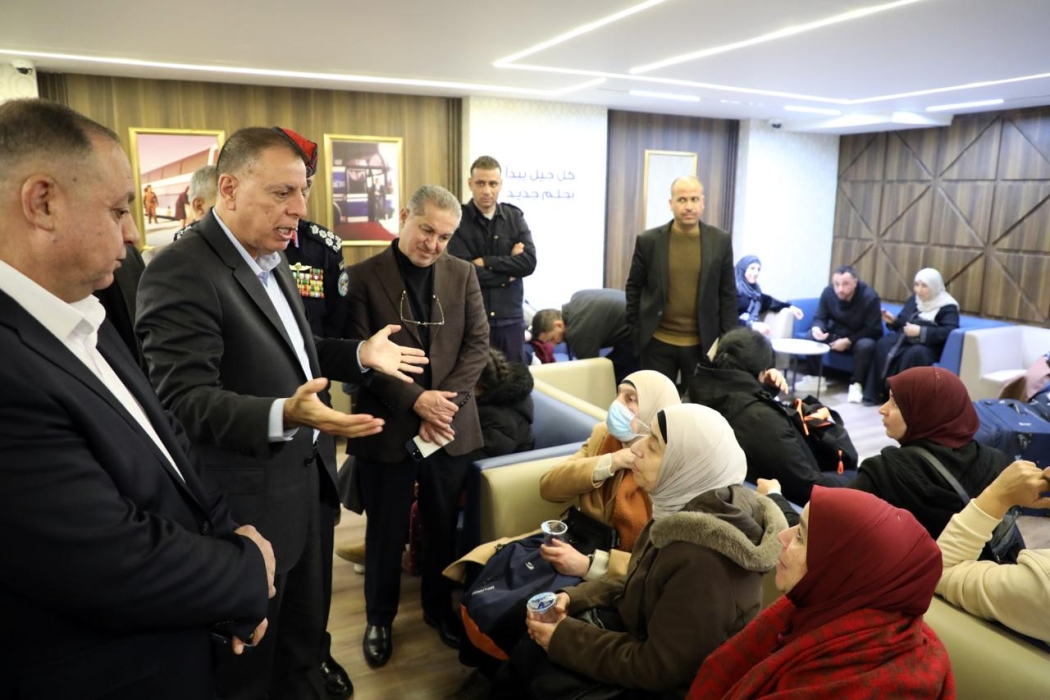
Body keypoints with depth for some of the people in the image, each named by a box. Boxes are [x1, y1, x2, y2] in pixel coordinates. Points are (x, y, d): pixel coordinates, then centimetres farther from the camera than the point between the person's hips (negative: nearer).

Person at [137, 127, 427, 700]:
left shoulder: (272, 260, 9)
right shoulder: (181, 272, -21)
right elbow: (183, 400, -27)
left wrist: (360, 354, 5)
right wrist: (284, 415, -42)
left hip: (306, 482, 9)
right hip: (251, 505, -8)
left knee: (305, 631, 26)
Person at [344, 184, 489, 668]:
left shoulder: (463, 274, 4)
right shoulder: (364, 277, -6)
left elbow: (478, 344, 0)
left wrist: (446, 400, -12)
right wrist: (415, 399, -18)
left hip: (450, 426, 3)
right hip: (388, 428, -2)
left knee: (443, 527, 17)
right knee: (386, 531, 13)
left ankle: (439, 607, 39)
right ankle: (379, 618, 34)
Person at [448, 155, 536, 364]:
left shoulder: (515, 217, 6)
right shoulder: (457, 220, -5)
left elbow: (529, 262, -6)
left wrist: (485, 262, -12)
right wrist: (509, 271, -6)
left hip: (511, 318, 3)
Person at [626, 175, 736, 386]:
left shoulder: (720, 241, -1)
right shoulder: (649, 240, -4)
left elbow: (728, 294, 4)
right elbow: (634, 288, 5)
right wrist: (635, 331, 3)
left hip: (703, 344, 1)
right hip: (657, 343, 0)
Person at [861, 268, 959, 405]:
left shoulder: (948, 307, -5)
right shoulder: (914, 299, 14)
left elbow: (948, 332, -22)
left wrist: (920, 331, -28)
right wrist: (893, 321, 0)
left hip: (929, 347, -5)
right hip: (906, 340, 6)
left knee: (914, 354, -41)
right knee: (882, 344, -27)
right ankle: (873, 392, -26)